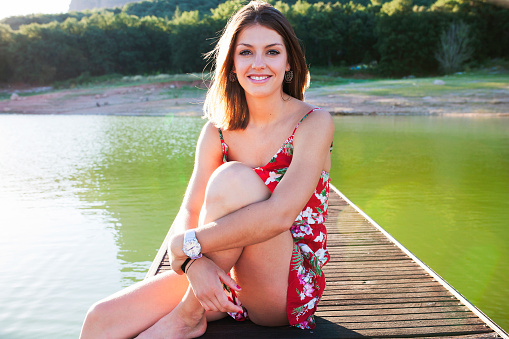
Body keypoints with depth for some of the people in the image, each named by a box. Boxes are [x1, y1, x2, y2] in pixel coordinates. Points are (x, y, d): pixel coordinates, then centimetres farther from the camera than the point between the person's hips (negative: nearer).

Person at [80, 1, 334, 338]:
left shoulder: (314, 123, -11)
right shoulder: (217, 132, 2)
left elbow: (280, 214, -25)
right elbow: (188, 214, -5)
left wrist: (186, 244, -21)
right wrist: (194, 262, -28)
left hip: (288, 287, -3)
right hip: (229, 281, 4)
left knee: (233, 177, -29)